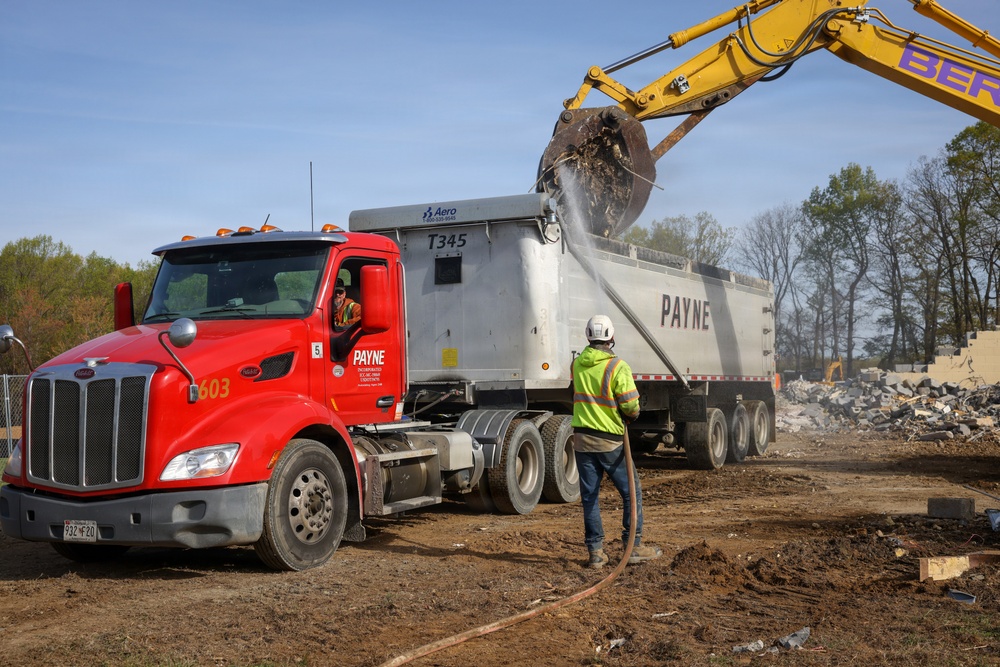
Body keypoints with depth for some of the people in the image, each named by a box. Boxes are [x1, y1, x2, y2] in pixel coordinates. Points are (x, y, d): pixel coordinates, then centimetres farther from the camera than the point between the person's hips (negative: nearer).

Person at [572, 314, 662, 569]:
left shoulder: (577, 364, 3)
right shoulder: (617, 366, -14)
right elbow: (631, 407, -15)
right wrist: (631, 415, 5)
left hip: (582, 437, 5)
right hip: (609, 439, -5)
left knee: (589, 497, 7)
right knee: (631, 492, 9)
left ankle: (596, 552, 9)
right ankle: (634, 547, 10)